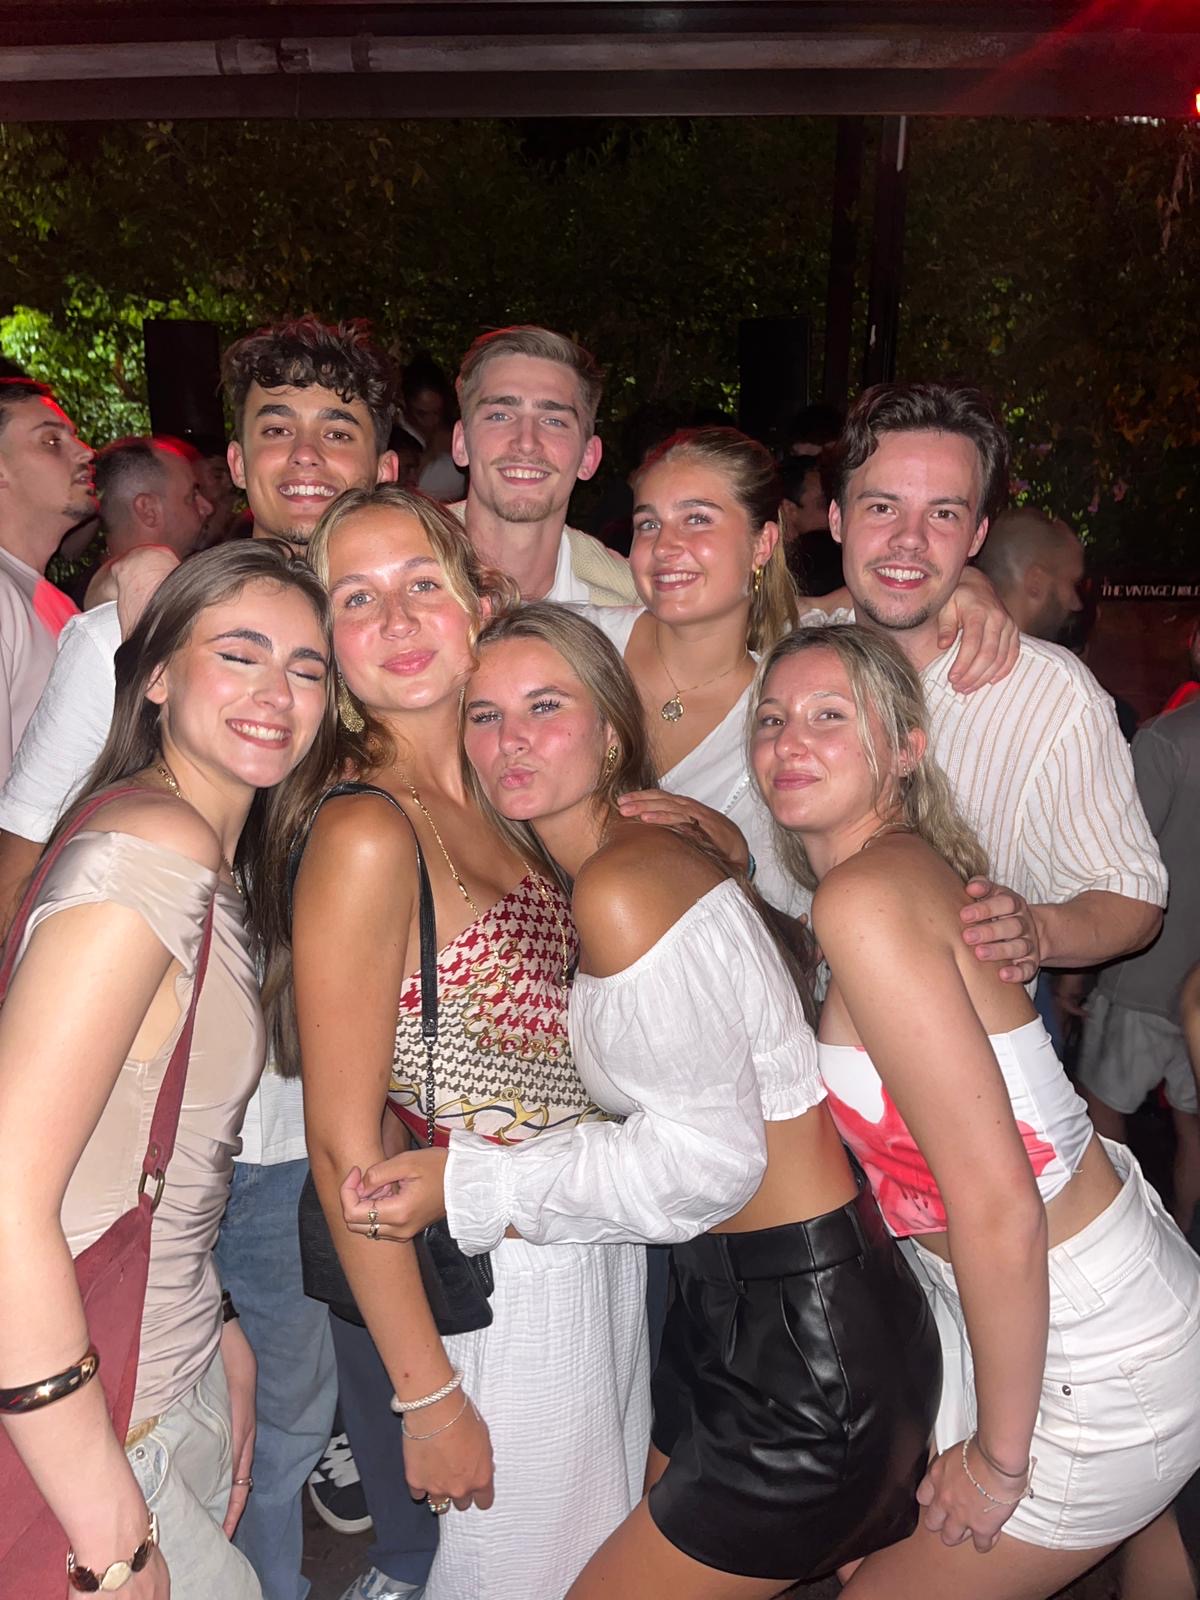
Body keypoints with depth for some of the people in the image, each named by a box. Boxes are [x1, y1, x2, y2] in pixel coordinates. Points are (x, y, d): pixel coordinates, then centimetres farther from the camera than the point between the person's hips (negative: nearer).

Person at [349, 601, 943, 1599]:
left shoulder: (623, 883, -22)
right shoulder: (655, 847, 6)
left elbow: (707, 1157, -19)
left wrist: (469, 1185, -14)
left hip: (807, 1337, -9)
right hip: (735, 1306, 9)